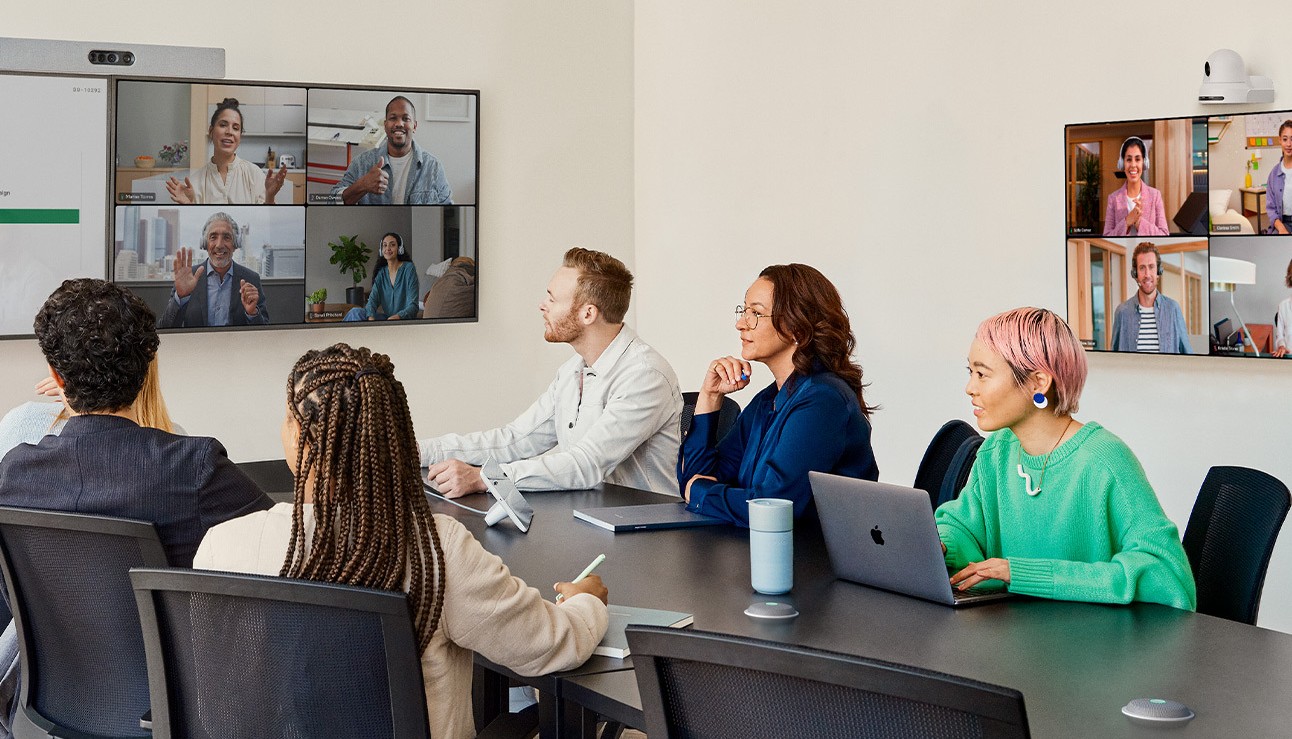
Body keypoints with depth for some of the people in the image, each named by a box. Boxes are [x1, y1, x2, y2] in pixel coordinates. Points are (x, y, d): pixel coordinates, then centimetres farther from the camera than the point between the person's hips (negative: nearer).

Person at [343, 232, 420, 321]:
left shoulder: (408, 268, -7)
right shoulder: (381, 272, 10)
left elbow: (413, 305, -13)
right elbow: (373, 299, -1)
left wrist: (397, 317, -33)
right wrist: (371, 317, -24)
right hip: (386, 318, 6)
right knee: (356, 311, -18)